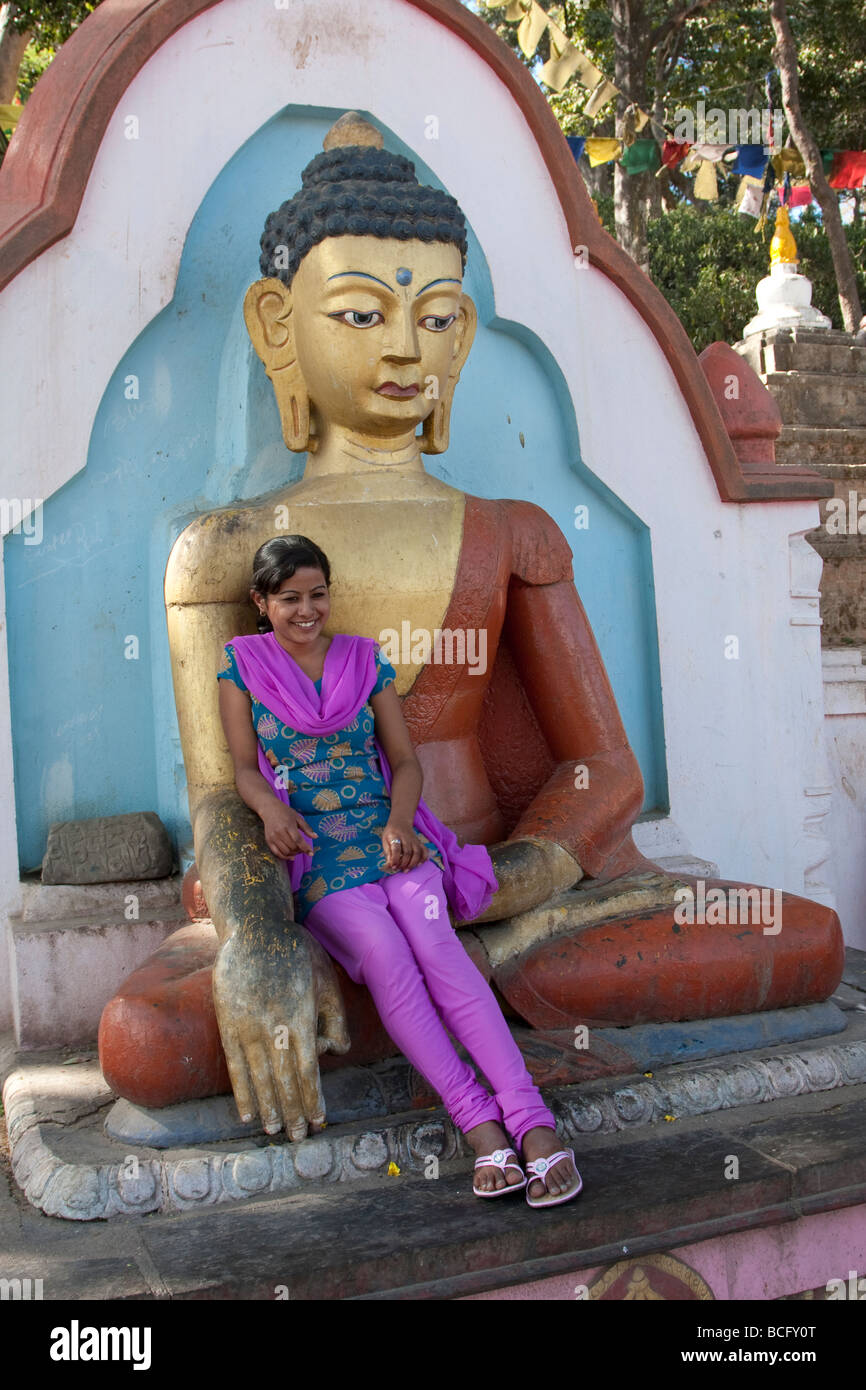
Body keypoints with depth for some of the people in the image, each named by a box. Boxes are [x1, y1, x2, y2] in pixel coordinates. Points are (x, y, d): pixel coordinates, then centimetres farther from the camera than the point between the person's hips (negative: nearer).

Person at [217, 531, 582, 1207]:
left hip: (390, 836, 1)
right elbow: (245, 767, 6)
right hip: (314, 853, -1)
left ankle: (533, 1120, -35)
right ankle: (478, 1122, -30)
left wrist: (399, 821, -9)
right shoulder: (243, 664, 9)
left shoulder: (365, 659, 13)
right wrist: (272, 808, -17)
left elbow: (406, 760, 11)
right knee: (382, 952, -30)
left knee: (434, 942, -27)